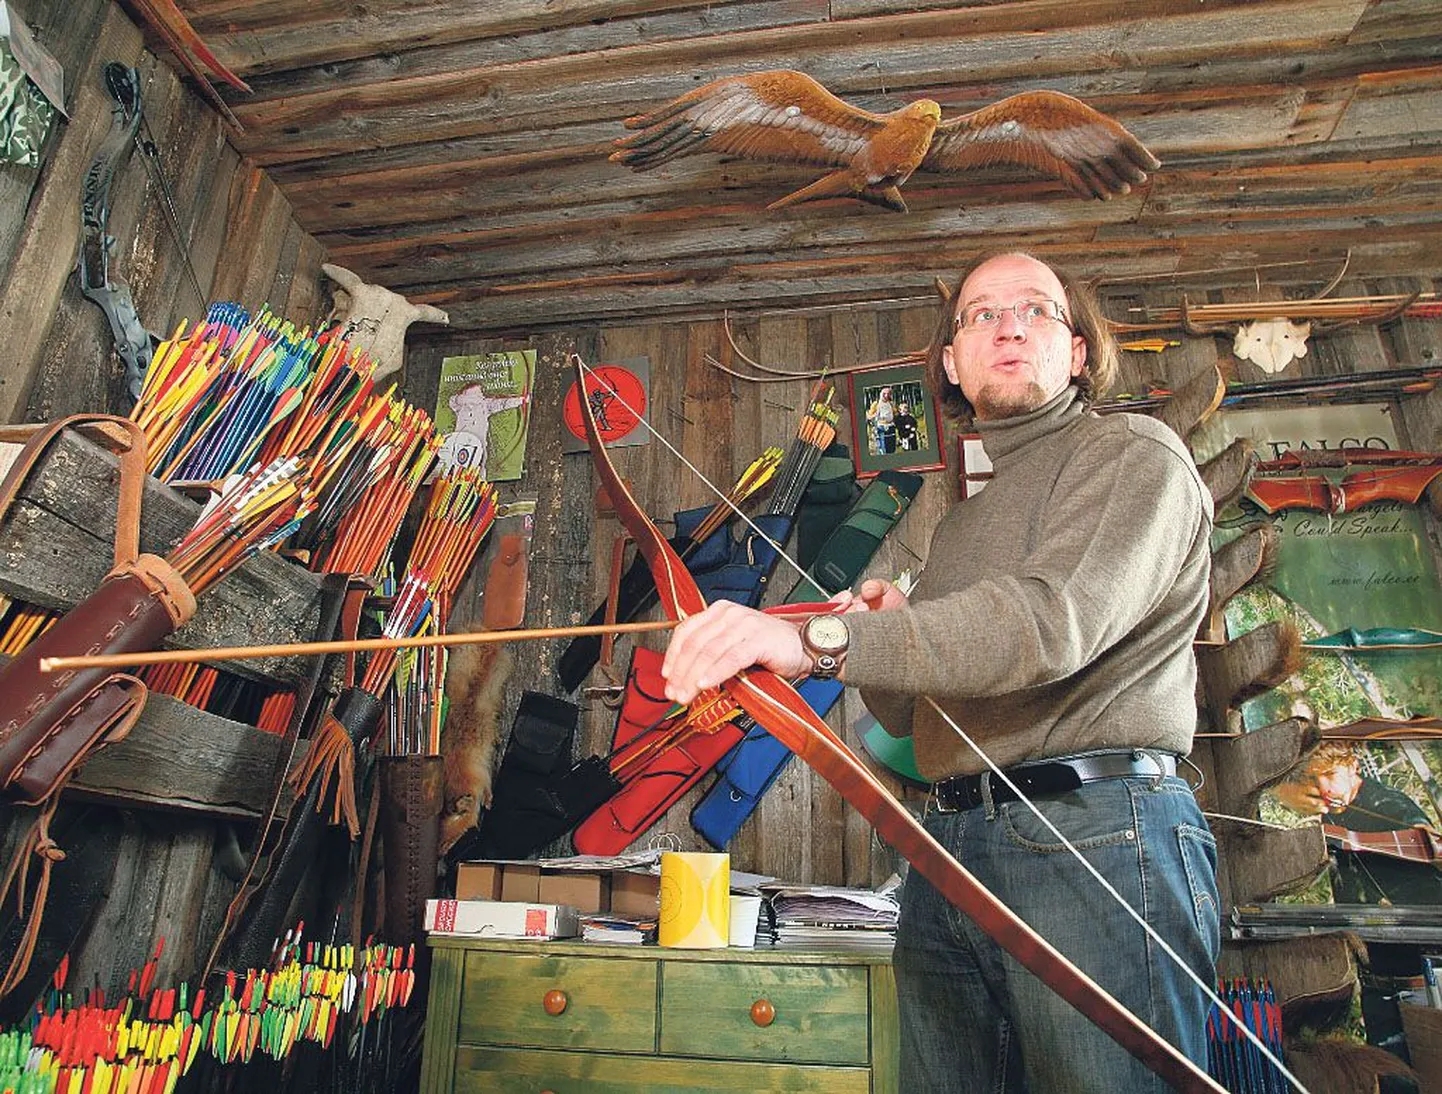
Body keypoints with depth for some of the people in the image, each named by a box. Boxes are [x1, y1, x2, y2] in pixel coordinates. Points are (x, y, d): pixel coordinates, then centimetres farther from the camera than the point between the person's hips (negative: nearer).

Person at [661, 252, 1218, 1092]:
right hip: (949, 844, 7)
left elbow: (1052, 621, -22)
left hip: (1096, 832, -6)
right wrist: (885, 630, 1)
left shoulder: (1133, 452, 0)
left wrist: (817, 640, -31)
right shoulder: (960, 515, 22)